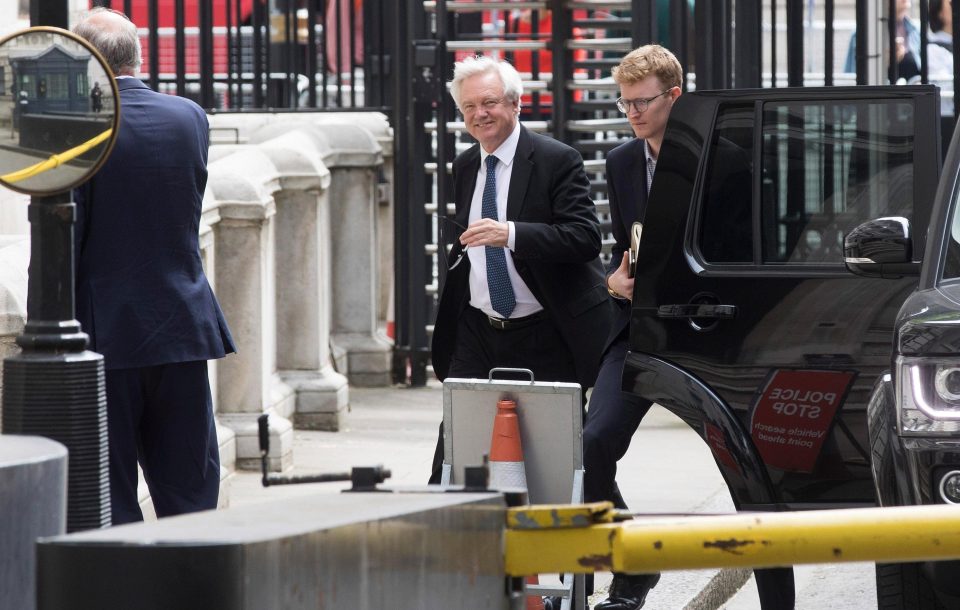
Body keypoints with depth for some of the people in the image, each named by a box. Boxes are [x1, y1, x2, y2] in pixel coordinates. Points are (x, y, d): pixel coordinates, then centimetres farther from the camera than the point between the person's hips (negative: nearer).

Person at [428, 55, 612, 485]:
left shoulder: (558, 161, -9)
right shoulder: (465, 167, 11)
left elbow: (586, 237, -20)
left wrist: (511, 234, -32)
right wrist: (446, 331, 19)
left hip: (546, 339, -5)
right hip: (478, 334, 5)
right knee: (452, 454, -4)